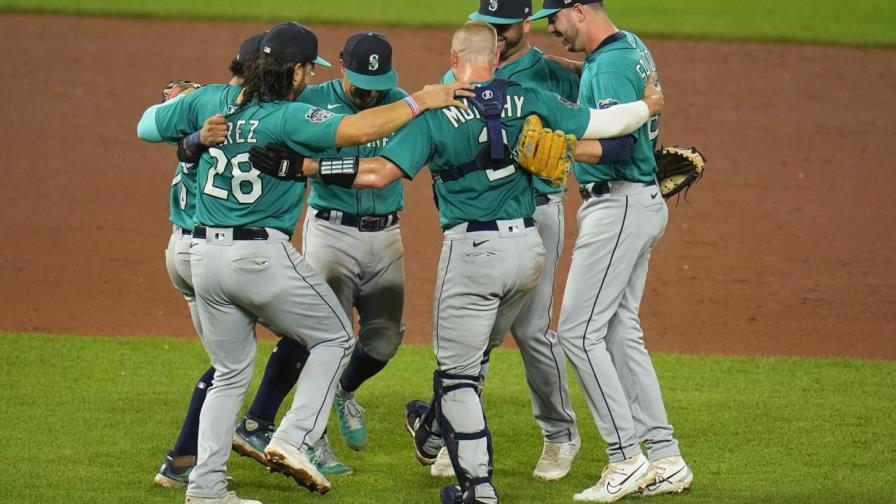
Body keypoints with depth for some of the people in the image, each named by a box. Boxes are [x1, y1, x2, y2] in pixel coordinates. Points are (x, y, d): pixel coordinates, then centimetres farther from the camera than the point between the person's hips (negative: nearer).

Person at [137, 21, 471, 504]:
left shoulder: (209, 100, 2)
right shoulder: (288, 118, -14)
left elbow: (147, 126, 12)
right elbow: (358, 128, -25)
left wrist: (181, 99, 30)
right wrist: (420, 101, -15)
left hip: (204, 257, 6)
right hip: (263, 257, -6)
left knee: (231, 371, 19)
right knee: (333, 337, 14)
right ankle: (293, 440, -2)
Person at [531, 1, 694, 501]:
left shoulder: (609, 64, -18)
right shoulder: (632, 48, 14)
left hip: (620, 205, -11)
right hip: (642, 202, 11)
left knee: (579, 329, -10)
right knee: (620, 330, 12)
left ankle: (627, 459, -10)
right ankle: (666, 459, 12)